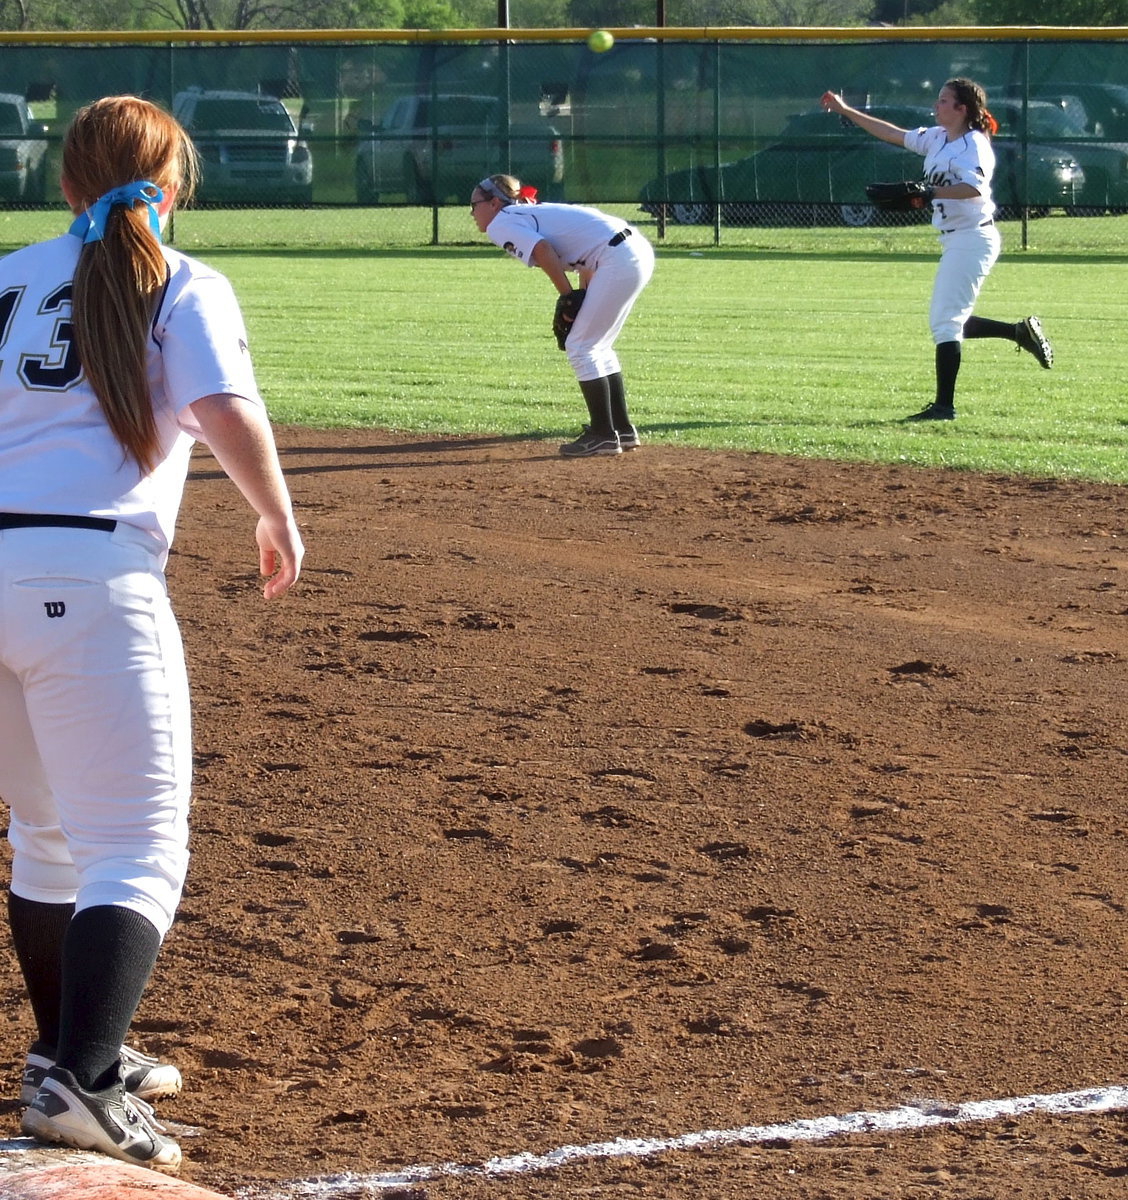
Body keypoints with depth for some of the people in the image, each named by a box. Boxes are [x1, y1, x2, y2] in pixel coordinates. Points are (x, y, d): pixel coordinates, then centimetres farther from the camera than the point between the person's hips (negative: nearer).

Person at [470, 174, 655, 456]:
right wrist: (583, 299, 14)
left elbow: (543, 250, -17)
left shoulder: (501, 224, 0)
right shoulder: (531, 214, 25)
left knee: (580, 347, -2)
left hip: (618, 258, -10)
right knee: (596, 347, 19)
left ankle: (603, 435, 2)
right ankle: (622, 430, 24)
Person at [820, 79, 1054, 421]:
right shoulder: (937, 138, 13)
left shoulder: (974, 143, -13)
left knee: (945, 321, -10)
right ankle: (1020, 331, 22)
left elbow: (974, 188, -29)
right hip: (954, 239, 10)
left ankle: (944, 406, -8)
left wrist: (928, 192, -35)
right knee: (949, 321, 15)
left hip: (973, 237, -10)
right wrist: (845, 110, 20)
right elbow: (894, 134, 19)